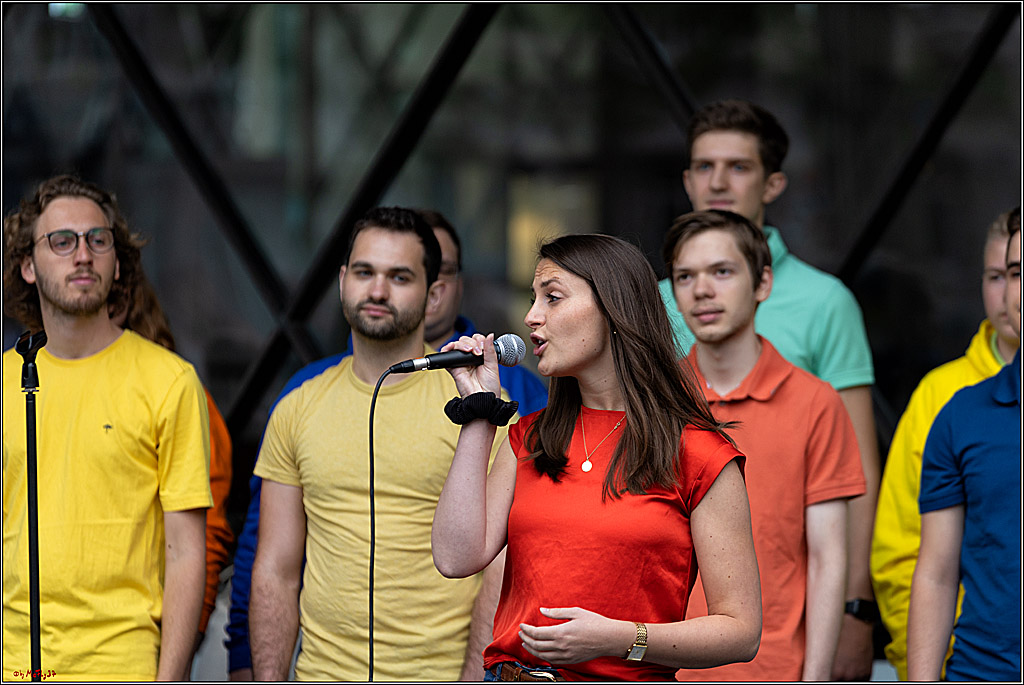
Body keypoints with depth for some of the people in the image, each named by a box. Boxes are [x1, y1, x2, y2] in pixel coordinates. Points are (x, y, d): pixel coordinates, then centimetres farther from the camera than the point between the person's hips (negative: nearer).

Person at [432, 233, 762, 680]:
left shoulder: (698, 454, -3)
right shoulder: (528, 439, 12)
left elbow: (741, 631, -5)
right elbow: (457, 558, -3)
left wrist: (621, 639, -19)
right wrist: (478, 408, 2)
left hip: (625, 678, -4)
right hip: (509, 670, 4)